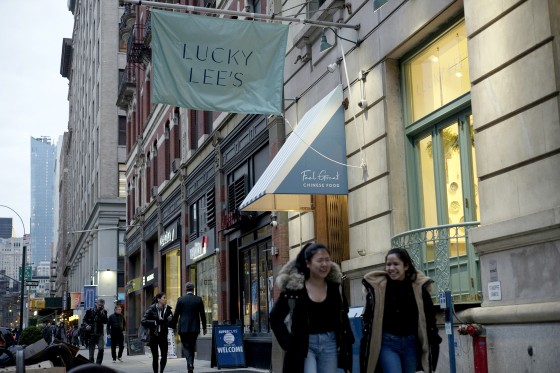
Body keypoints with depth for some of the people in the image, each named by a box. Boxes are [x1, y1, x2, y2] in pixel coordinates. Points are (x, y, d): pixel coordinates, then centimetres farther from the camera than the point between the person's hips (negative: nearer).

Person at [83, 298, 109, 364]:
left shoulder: (104, 312, 5)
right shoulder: (90, 311, 3)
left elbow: (105, 322, -5)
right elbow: (84, 320, 9)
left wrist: (102, 314, -15)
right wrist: (87, 325, -10)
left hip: (100, 333, 0)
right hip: (91, 333, 0)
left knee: (101, 348, -19)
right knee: (91, 350, 4)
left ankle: (98, 363, -9)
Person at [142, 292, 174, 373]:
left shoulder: (167, 310, 0)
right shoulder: (151, 309, -8)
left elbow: (171, 324, 5)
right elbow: (143, 321, -15)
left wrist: (170, 319, -17)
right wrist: (155, 322, -23)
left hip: (163, 336, 2)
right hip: (153, 336, -2)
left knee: (164, 356, -6)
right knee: (155, 357, 1)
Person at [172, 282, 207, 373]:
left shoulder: (180, 299, -3)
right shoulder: (198, 299, 0)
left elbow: (176, 314, -2)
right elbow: (202, 314, 1)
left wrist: (174, 326, 9)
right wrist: (204, 327, 9)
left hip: (183, 328, -2)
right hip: (195, 328, 2)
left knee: (186, 347, 2)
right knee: (192, 347, 15)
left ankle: (190, 364, -19)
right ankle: (191, 364, 17)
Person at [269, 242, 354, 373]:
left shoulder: (335, 286, 3)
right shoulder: (294, 287, -9)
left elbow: (343, 316, 13)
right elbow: (275, 318, -2)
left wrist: (347, 342, 5)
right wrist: (289, 343, -9)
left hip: (330, 343, 4)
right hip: (304, 345, -4)